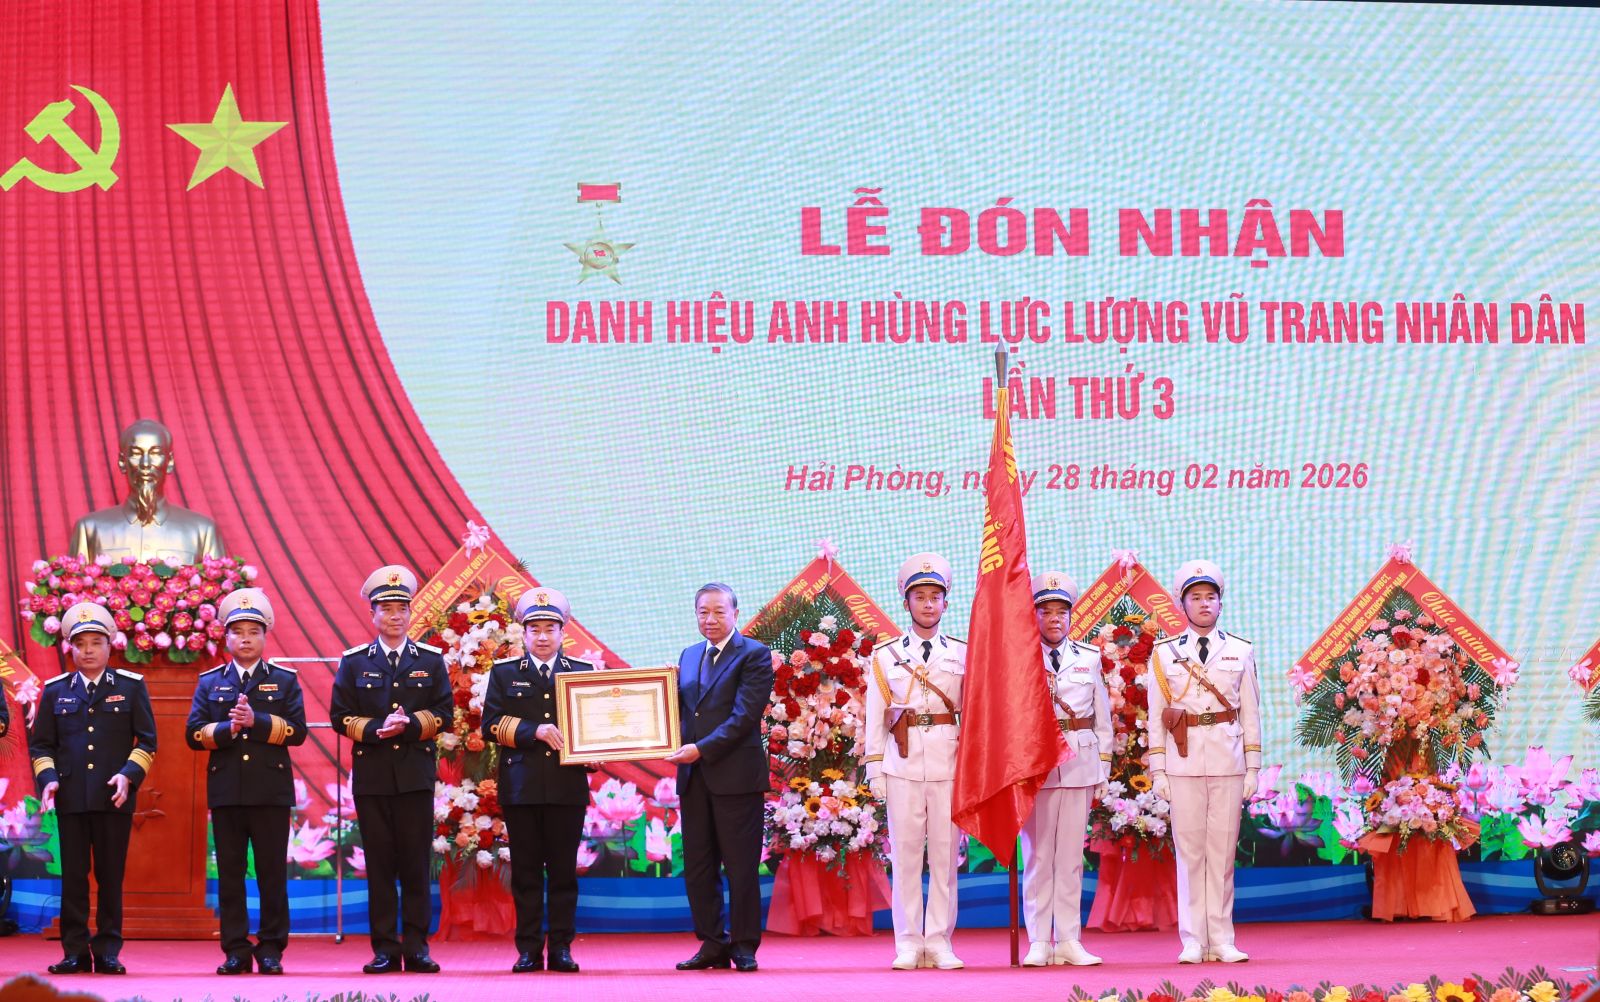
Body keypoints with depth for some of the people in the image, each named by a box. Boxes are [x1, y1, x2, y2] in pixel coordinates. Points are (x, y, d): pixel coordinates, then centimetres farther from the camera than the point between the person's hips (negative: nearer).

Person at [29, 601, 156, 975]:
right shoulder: (55, 691, 11)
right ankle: (74, 951, 5)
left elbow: (147, 740, 5)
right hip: (70, 798, 1)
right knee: (73, 877, 0)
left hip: (115, 798, -1)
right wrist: (47, 778, -5)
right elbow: (40, 744, 12)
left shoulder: (131, 686, 6)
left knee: (111, 877, 1)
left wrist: (129, 775, -10)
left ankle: (108, 951, 7)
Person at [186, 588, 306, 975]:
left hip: (271, 789, -1)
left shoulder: (285, 680, 8)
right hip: (226, 790, 1)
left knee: (272, 871, 0)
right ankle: (236, 951, 6)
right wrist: (230, 728, -13)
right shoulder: (209, 682, 12)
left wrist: (257, 721, -16)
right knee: (230, 873, 2)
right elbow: (194, 733, 3)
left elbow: (296, 730, -4)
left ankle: (271, 949, 6)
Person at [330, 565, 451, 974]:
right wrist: (377, 730, -13)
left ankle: (416, 947, 3)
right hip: (372, 775, 0)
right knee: (380, 864, 1)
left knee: (417, 863, -1)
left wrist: (409, 725, -14)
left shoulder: (431, 660, 8)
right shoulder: (354, 662, 7)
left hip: (416, 773, 0)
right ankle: (384, 949, 4)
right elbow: (341, 716, 3)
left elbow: (443, 713, 3)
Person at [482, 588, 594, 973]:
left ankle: (561, 948, 6)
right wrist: (534, 731, -13)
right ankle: (529, 949, 5)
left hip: (568, 785, 0)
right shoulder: (504, 673, 10)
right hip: (521, 786, 0)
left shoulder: (583, 672, 11)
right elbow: (491, 724, 0)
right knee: (526, 872, 1)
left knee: (564, 870, 2)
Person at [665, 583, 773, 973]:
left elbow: (745, 716, -14)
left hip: (736, 775, -6)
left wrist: (702, 749, -19)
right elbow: (681, 709, 18)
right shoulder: (688, 656, 17)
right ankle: (712, 944, 13)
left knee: (740, 865, -1)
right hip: (694, 777, 6)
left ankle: (744, 945, 7)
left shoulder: (754, 655, -5)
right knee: (697, 865, 7)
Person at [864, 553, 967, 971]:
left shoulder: (963, 654, 8)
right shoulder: (885, 656, 7)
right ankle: (909, 945, 5)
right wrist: (875, 771, 1)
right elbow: (875, 717, 7)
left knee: (945, 853, 1)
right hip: (902, 764, 0)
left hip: (950, 762, 0)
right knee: (905, 854, 0)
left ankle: (940, 943, 6)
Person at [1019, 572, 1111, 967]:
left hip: (1080, 763, 2)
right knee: (1037, 855, -1)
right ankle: (1039, 942, 3)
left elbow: (1102, 718, 12)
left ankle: (1069, 941, 8)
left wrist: (1103, 770, 9)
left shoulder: (1089, 659, 9)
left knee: (1071, 855, 4)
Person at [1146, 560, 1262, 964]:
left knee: (1223, 849, 1)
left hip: (1228, 759, 1)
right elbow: (1156, 715, 5)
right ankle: (1193, 942, 3)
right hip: (1183, 760, 0)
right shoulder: (1164, 653, 6)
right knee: (1189, 850, 0)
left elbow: (1251, 713, 8)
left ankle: (1222, 941, 5)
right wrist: (1158, 770, 0)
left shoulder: (1240, 651, 8)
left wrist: (1253, 768, 3)